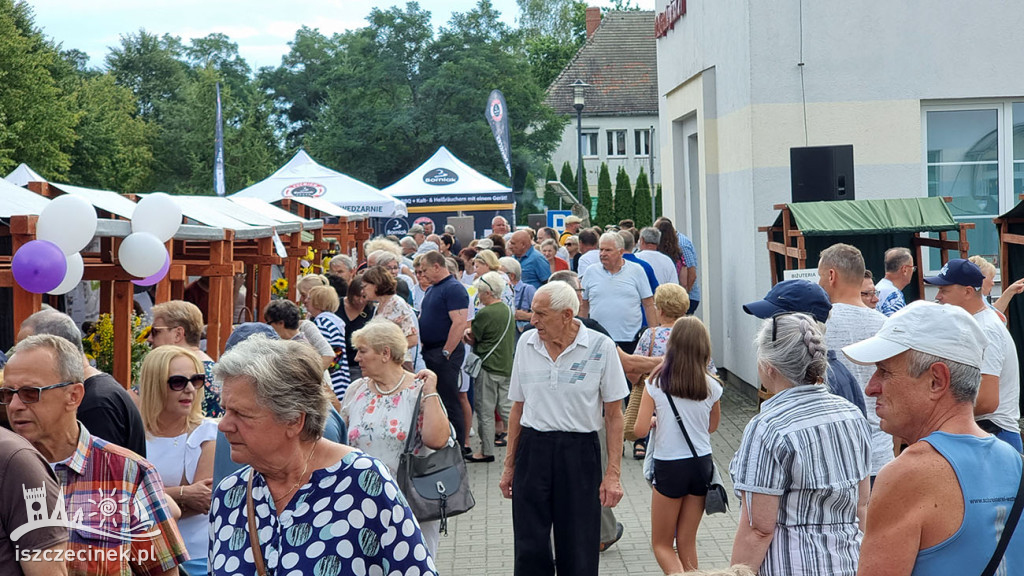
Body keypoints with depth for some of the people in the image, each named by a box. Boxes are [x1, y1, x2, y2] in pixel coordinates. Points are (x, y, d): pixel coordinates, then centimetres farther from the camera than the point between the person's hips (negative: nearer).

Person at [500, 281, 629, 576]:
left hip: (579, 452, -3)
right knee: (530, 551, 4)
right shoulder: (526, 344, 5)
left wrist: (613, 474, -8)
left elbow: (614, 415, -2)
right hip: (532, 449, 3)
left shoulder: (600, 347, -5)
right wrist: (509, 466, 12)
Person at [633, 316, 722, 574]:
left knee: (662, 544, 11)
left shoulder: (656, 383, -12)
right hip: (701, 465, 3)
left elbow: (640, 430, -13)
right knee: (687, 542, 15)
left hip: (670, 467, -3)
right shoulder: (711, 386, -4)